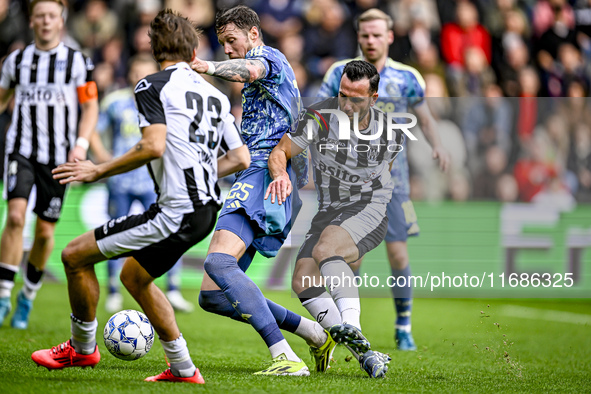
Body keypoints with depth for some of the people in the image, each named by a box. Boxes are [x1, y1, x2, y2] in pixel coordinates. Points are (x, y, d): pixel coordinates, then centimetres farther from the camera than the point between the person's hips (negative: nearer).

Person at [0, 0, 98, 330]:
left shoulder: (77, 62, 2)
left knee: (45, 232, 3)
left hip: (58, 156, 0)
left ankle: (28, 296, 24)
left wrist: (81, 144, -11)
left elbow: (91, 108, 3)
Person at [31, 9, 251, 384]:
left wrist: (98, 171, -8)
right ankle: (183, 369, 26)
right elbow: (241, 158, 13)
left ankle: (82, 348, 19)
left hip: (175, 212, -8)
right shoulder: (215, 94, 15)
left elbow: (153, 146, -19)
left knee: (75, 255, 3)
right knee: (134, 276, 28)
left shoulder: (153, 86, -6)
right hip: (206, 210, 8)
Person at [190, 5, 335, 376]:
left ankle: (286, 357, -39)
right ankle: (317, 335, 10)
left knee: (218, 262, -31)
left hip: (265, 175, -10)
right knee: (212, 296, 5)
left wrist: (212, 67, -44)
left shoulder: (268, 56, 1)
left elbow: (250, 70, -26)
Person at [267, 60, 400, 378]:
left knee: (324, 250, -33)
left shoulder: (392, 130, -5)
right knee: (303, 282, -16)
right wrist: (280, 174, -27)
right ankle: (363, 354, -15)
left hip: (370, 209, -3)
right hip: (329, 211, 4)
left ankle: (353, 332, -48)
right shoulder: (318, 118, -10)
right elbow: (279, 152, -6)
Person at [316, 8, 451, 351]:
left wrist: (438, 144, -8)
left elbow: (425, 119, 11)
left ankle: (404, 328, 11)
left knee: (398, 252, -4)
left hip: (392, 175, 0)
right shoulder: (341, 73, 2)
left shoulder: (407, 77, 3)